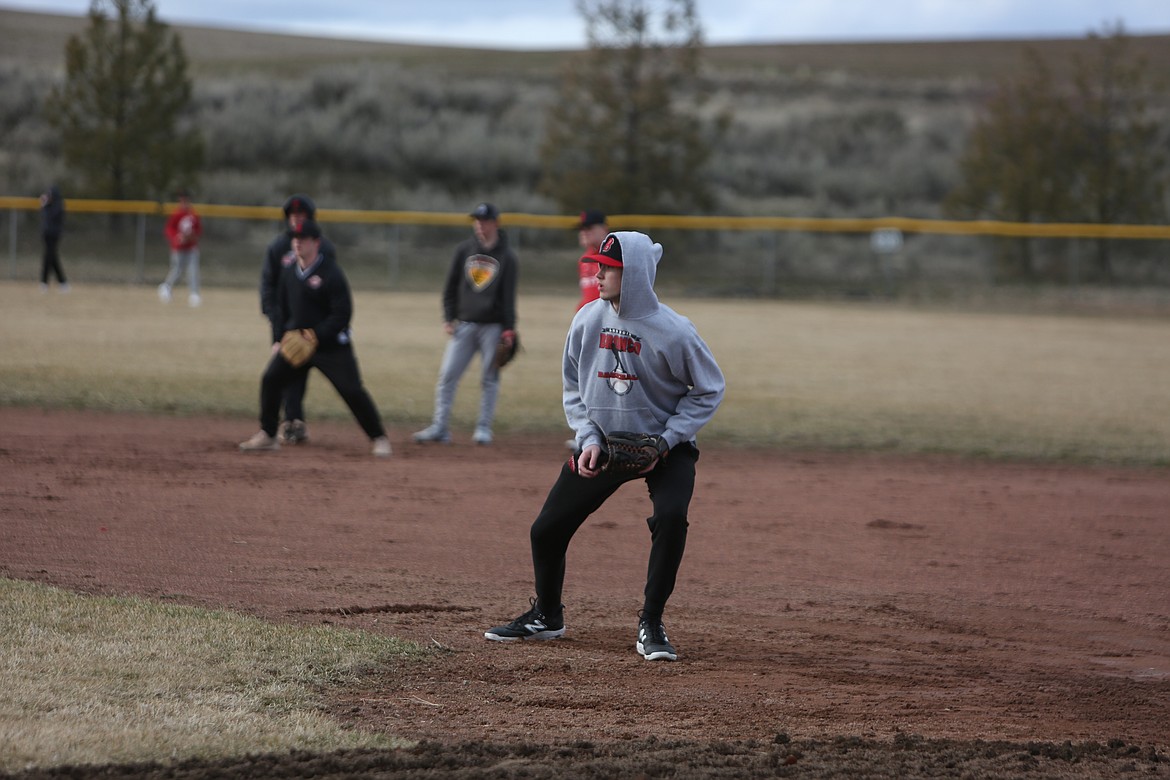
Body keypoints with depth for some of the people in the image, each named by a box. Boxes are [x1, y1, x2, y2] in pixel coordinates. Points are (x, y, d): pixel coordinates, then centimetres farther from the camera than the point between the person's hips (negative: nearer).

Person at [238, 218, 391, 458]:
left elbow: (342, 314, -18)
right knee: (270, 379, -2)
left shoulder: (331, 274, -16)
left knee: (352, 390, -10)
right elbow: (281, 310, 17)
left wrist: (315, 337, -23)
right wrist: (278, 340, 6)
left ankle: (379, 438, 2)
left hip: (332, 346, -6)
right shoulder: (289, 274, 5)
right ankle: (267, 436, 9)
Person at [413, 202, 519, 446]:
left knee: (489, 379, 2)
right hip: (464, 325, 3)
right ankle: (439, 428, -2)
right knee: (447, 375, -4)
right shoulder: (464, 250, 6)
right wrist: (448, 318, 2)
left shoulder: (507, 257, -2)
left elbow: (509, 296, -4)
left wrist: (509, 329, -10)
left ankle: (484, 428, 10)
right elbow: (451, 286, 10)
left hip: (492, 326, -3)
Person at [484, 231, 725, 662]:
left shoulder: (673, 331, -21)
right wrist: (589, 439, -8)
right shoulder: (587, 321, -8)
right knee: (546, 529, 4)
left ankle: (651, 625, -14)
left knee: (670, 517, -30)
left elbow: (708, 390, -9)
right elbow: (574, 387, 6)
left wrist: (665, 441, -18)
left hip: (665, 448, -4)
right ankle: (546, 615, 30)